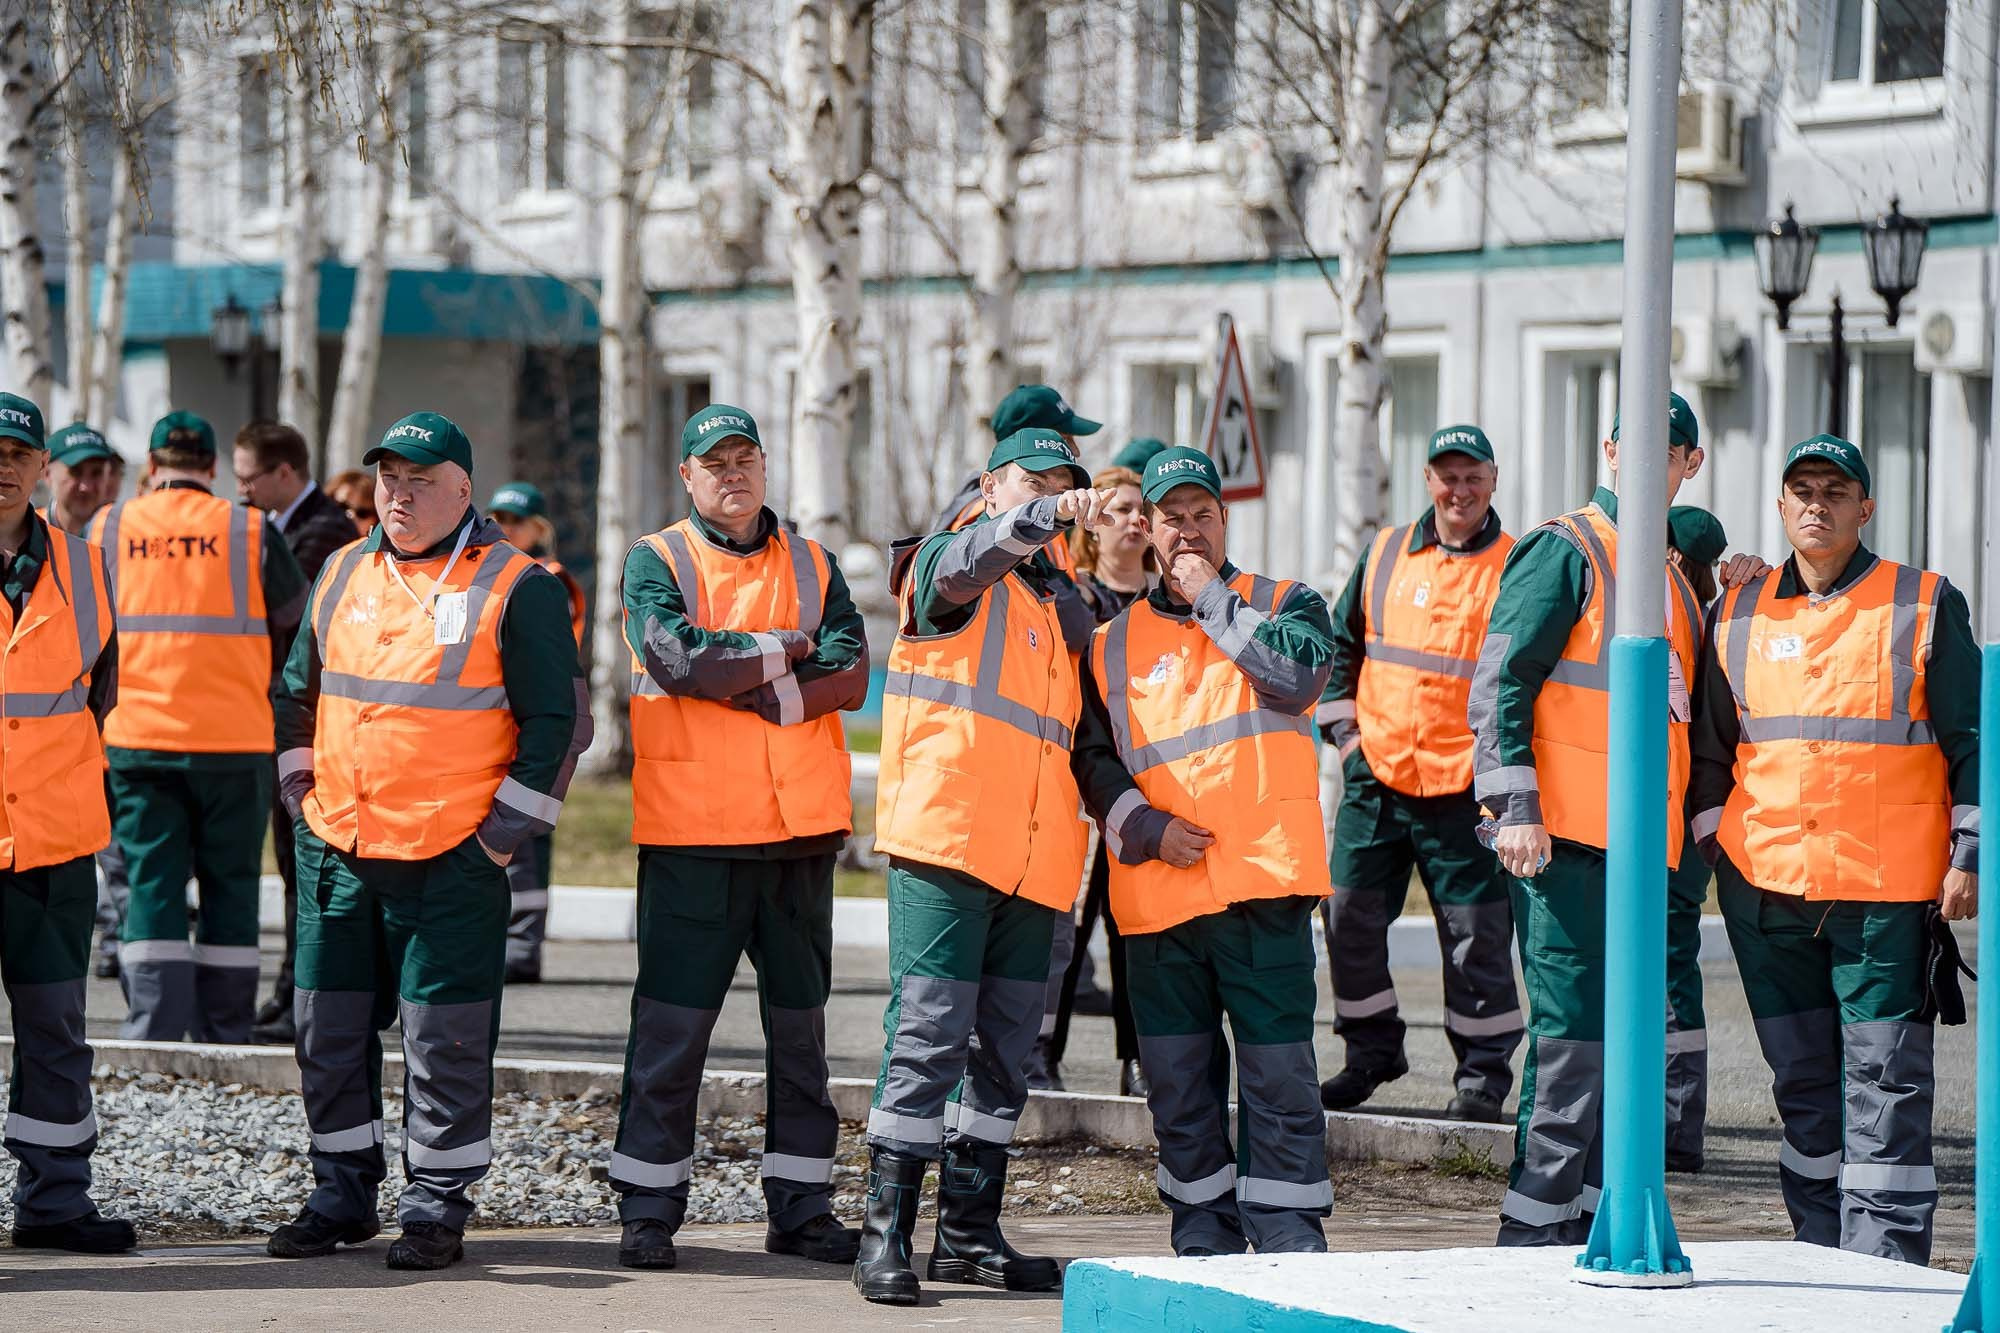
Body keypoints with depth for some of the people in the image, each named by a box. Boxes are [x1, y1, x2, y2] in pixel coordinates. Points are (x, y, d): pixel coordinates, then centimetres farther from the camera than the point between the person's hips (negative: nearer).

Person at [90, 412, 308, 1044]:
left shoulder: (107, 529, 4)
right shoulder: (249, 530, -1)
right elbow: (297, 628, 7)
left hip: (136, 738, 1)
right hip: (236, 738, -1)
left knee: (152, 882, 3)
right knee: (230, 887, 7)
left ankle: (154, 1029, -4)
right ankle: (224, 1035, 8)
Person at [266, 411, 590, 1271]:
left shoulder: (516, 588, -4)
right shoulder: (342, 577, 12)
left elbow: (557, 719, -5)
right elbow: (297, 692, 23)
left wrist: (505, 832, -8)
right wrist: (301, 790, 13)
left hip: (453, 858, -5)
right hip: (336, 848, 5)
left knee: (445, 1039, -3)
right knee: (329, 1031, 9)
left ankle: (437, 1206, 5)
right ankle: (343, 1194, 20)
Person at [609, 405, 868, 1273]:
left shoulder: (811, 566, 12)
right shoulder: (656, 562, 2)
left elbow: (849, 675, -4)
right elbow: (680, 658, -16)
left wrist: (743, 680, -14)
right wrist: (788, 650, -7)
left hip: (801, 825, 4)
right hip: (692, 833, -4)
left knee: (800, 1022, 9)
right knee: (671, 1026, -3)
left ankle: (801, 1208, 16)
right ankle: (648, 1211, 4)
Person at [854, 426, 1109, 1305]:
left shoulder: (1060, 599, 21)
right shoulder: (947, 566, 0)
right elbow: (972, 559, -26)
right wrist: (1050, 513, -42)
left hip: (1034, 860, 7)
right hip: (945, 838, -7)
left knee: (1005, 1050, 9)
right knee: (930, 1035, -10)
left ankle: (969, 1235, 17)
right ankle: (885, 1234, -7)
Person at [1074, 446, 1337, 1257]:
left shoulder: (1283, 606, 10)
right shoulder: (1116, 642, 15)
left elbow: (1297, 674, -11)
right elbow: (1093, 759, 12)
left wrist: (1210, 598, -4)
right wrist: (1147, 828, -5)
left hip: (1263, 883, -3)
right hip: (1158, 893, 3)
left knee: (1278, 1067, -5)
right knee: (1178, 1076, 6)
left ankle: (1287, 1233, 0)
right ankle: (1202, 1233, 16)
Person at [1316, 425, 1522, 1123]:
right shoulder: (1385, 554, 9)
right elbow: (1343, 645, 19)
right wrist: (1345, 730, 10)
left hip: (1465, 787, -4)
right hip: (1376, 776, 4)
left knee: (1476, 929, -3)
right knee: (1350, 916, 5)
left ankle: (1483, 1071, 7)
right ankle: (1371, 1051, 20)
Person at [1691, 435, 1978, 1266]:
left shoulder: (1924, 605, 3)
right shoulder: (1738, 616, 13)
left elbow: (1971, 741, 3)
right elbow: (1710, 746, 20)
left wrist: (1967, 857, -4)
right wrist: (1714, 843, 9)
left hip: (1887, 888, -4)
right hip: (1765, 887, 4)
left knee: (1885, 1082, -7)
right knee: (1801, 1082, 9)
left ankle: (1885, 1266, -8)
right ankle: (1821, 1254, 16)